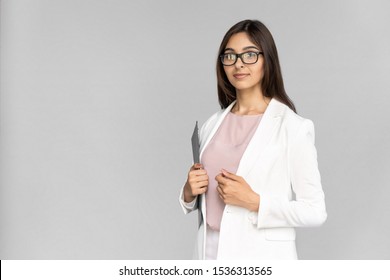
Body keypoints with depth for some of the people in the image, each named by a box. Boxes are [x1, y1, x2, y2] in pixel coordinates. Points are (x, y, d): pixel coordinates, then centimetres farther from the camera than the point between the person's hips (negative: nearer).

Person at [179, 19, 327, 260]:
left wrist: (254, 201, -19)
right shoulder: (212, 125, 6)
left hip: (262, 258, -4)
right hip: (210, 252, 4)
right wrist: (190, 193, -4)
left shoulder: (293, 127, -10)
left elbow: (315, 212, -10)